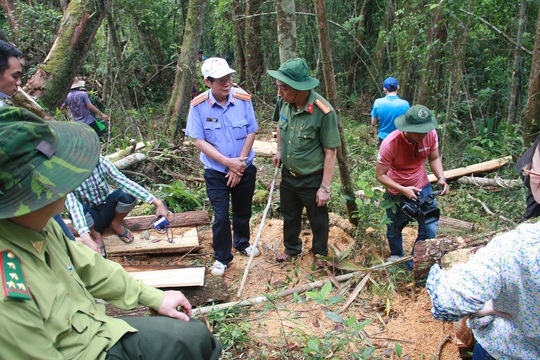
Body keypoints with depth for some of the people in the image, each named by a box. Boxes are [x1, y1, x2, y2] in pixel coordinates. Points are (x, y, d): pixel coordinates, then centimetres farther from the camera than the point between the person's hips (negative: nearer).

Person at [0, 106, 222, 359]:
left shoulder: (34, 225, -10)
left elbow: (85, 267, 3)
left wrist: (154, 297, 8)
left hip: (98, 331, 6)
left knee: (197, 335, 7)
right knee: (195, 340, -2)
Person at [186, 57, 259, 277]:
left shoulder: (243, 98, -12)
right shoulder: (198, 105, -15)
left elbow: (251, 133, -6)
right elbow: (199, 141, -13)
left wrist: (239, 163, -11)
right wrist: (228, 162, -19)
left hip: (245, 168, 2)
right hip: (216, 171, -2)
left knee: (243, 211, 19)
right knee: (221, 217, 2)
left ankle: (242, 243, 45)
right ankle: (222, 258, 23)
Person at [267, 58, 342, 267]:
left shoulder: (323, 112, -27)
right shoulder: (284, 101, -10)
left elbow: (331, 151, -21)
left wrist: (325, 187, -19)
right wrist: (279, 151, 7)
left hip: (312, 179, -5)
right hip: (288, 174, 6)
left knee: (318, 220, 18)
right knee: (289, 216, 25)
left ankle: (320, 253, 44)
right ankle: (291, 249, 49)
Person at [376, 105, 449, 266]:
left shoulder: (431, 133, -20)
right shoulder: (390, 144, -31)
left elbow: (434, 158, -3)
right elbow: (380, 175, -22)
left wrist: (441, 178, -20)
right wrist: (403, 190, -32)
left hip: (422, 187, 3)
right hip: (397, 191, -2)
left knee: (430, 229, -2)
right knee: (394, 230, 17)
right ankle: (396, 255, 49)